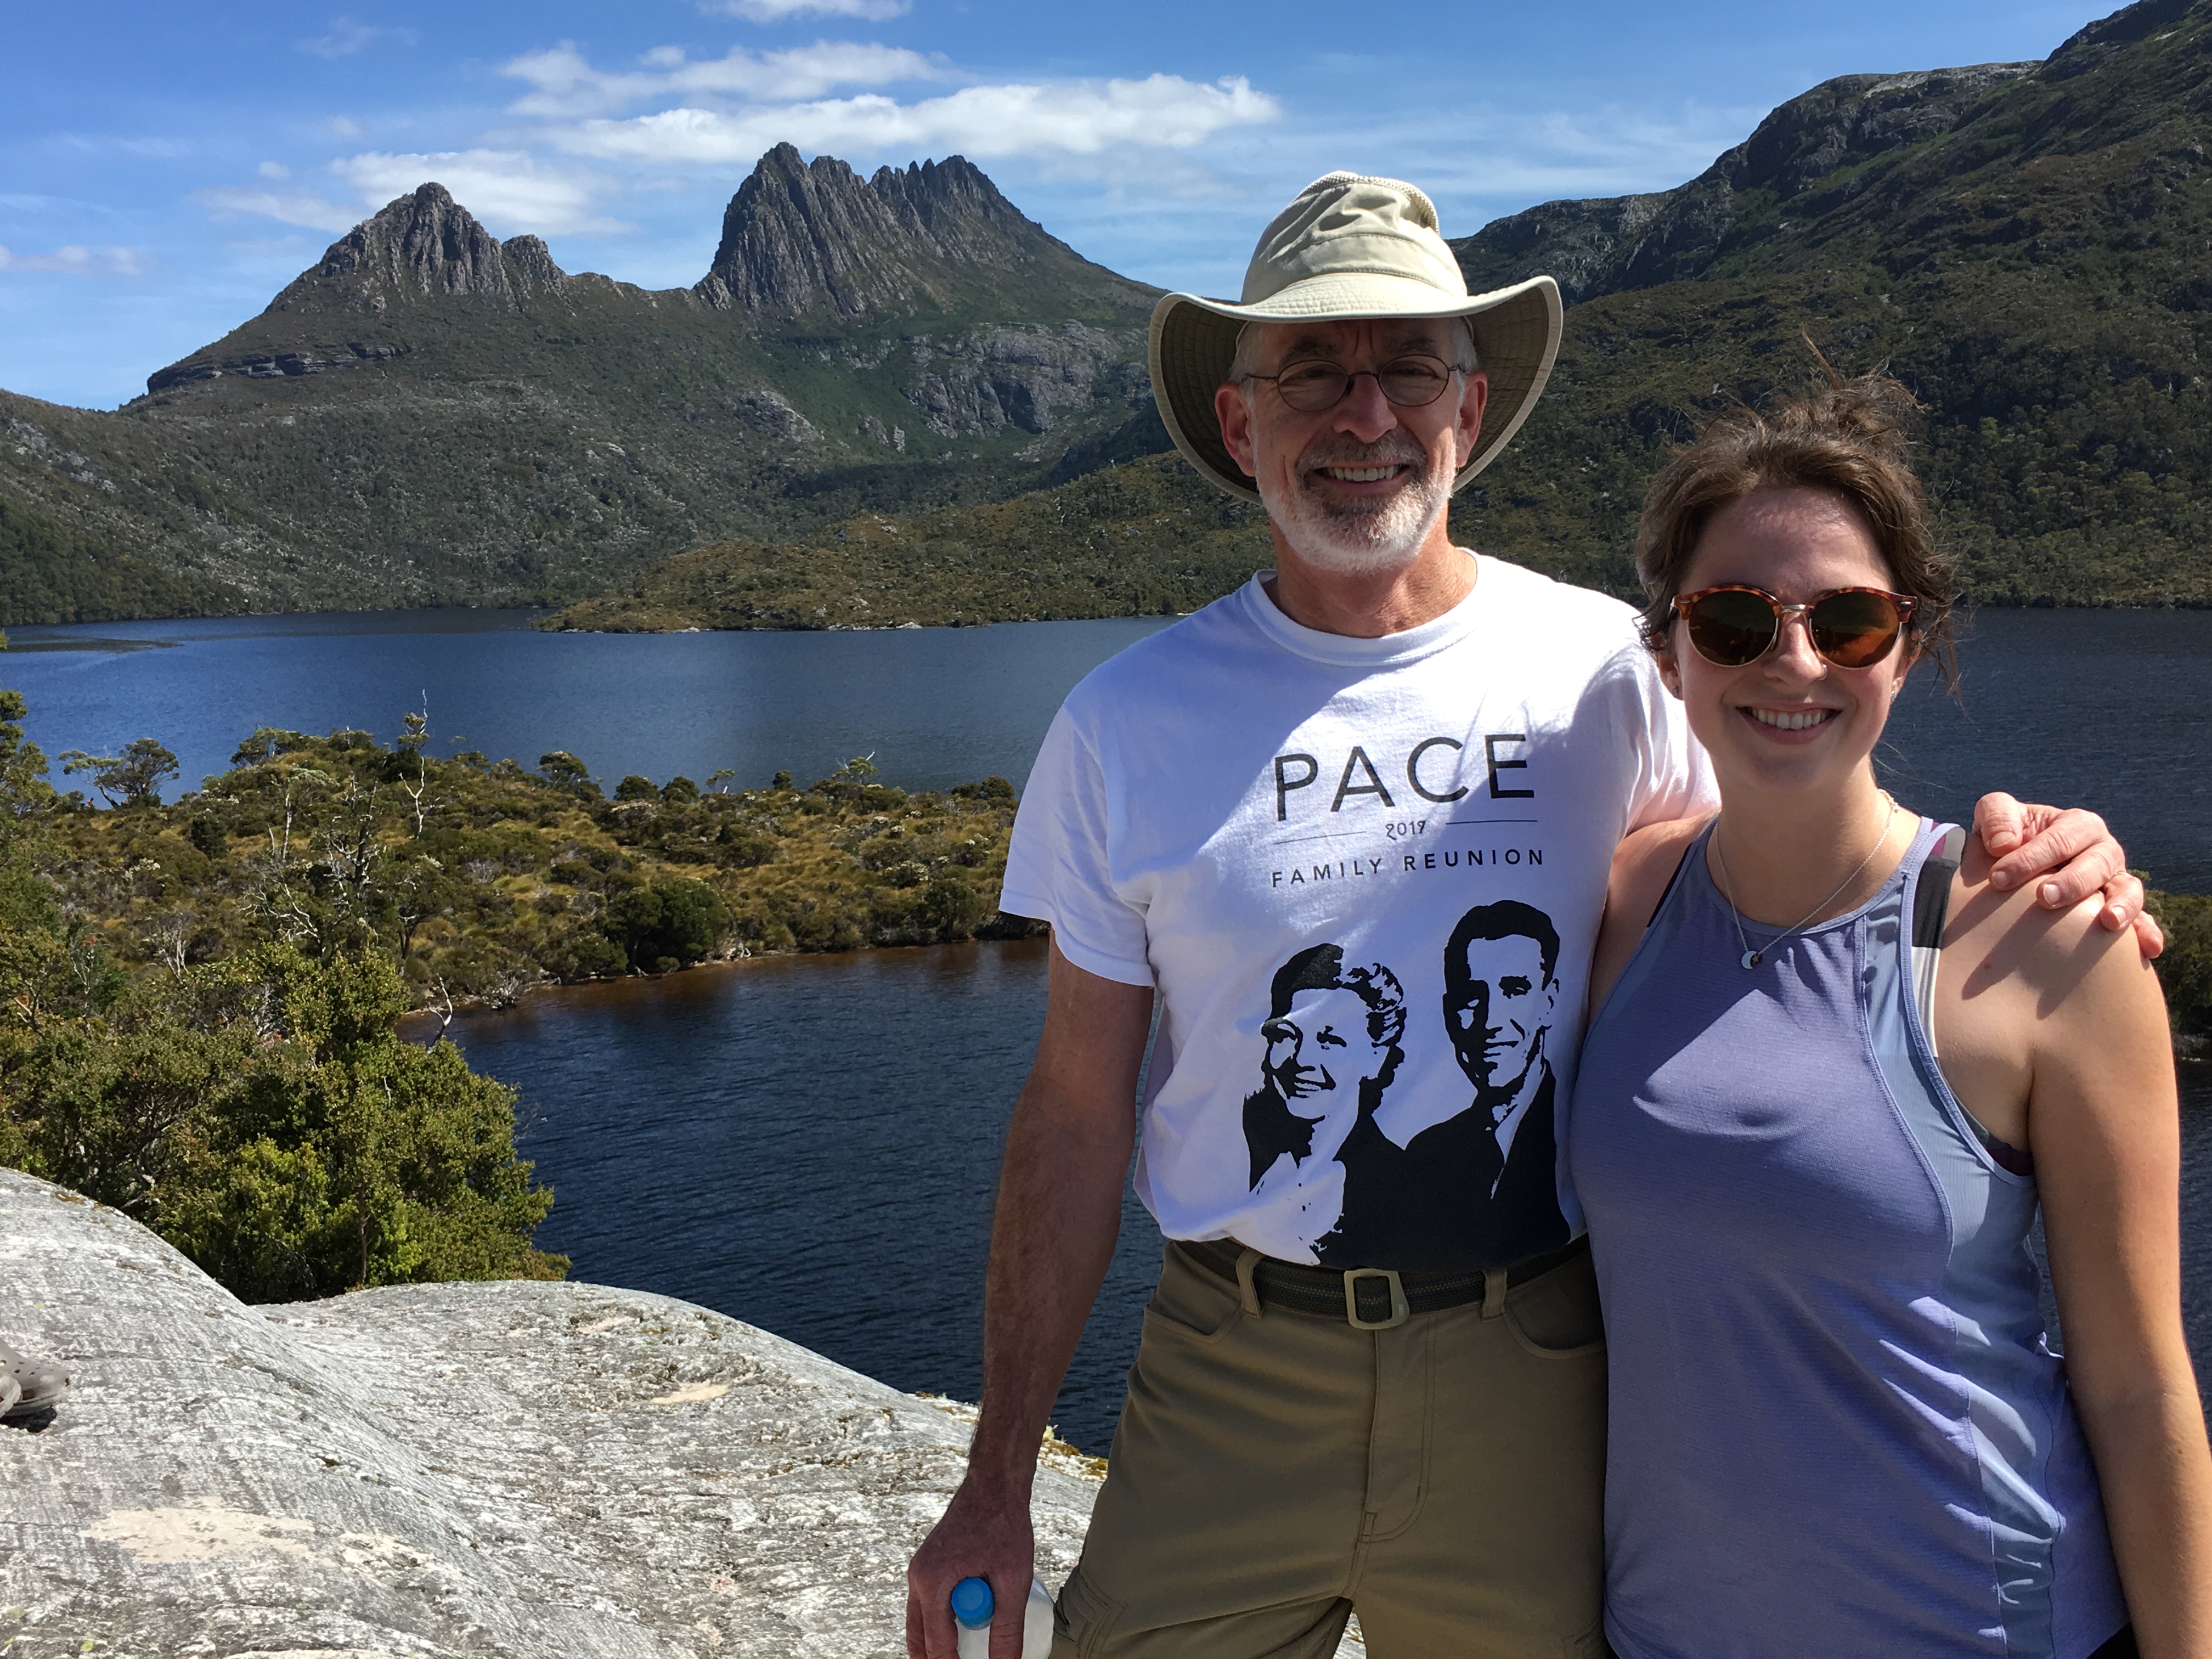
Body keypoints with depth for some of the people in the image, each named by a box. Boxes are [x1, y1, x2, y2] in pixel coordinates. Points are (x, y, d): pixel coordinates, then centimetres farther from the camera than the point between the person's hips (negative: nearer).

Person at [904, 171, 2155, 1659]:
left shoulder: (1606, 666, -3)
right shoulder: (1127, 725, -3)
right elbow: (1078, 1109, 0)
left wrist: (2007, 860, -13)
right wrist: (999, 1481, 1)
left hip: (1531, 1384, 1)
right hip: (1231, 1383, 0)